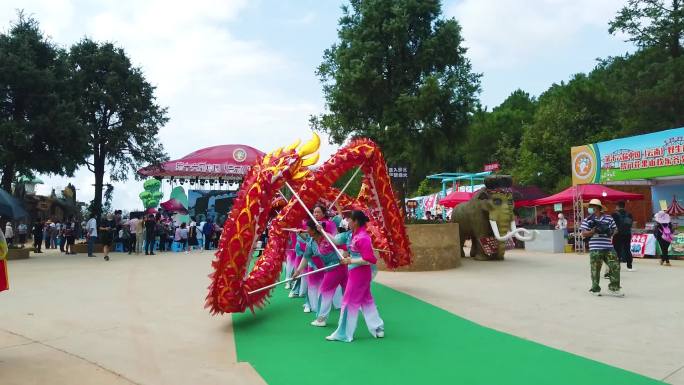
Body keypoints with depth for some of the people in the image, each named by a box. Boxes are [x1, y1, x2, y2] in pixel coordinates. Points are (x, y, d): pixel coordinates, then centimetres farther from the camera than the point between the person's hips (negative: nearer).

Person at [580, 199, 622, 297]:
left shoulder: (609, 218, 9)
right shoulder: (588, 219, 2)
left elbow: (614, 230, 15)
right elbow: (584, 234, -2)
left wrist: (609, 231, -6)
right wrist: (594, 231, -17)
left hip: (608, 248, 3)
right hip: (595, 249, -3)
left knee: (615, 267, 0)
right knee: (595, 269, 2)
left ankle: (614, 288, 12)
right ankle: (595, 289, 16)